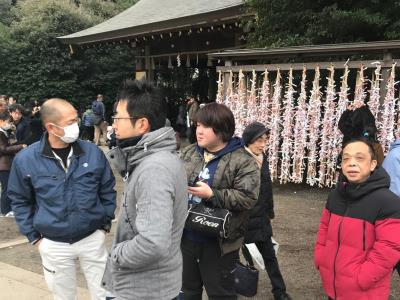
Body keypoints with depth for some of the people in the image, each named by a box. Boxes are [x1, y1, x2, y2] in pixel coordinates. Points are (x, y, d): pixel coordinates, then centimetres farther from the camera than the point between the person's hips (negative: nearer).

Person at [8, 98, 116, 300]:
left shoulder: (93, 152, -8)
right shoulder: (25, 159, -10)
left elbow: (107, 190, 4)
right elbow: (20, 200, 3)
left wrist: (105, 223, 4)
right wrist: (34, 236, 1)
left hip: (93, 238, 0)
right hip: (54, 244, 0)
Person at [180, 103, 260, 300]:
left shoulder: (242, 161, -14)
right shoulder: (188, 153, 5)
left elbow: (248, 197, -20)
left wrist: (211, 194, -24)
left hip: (218, 242, -5)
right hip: (186, 237, 6)